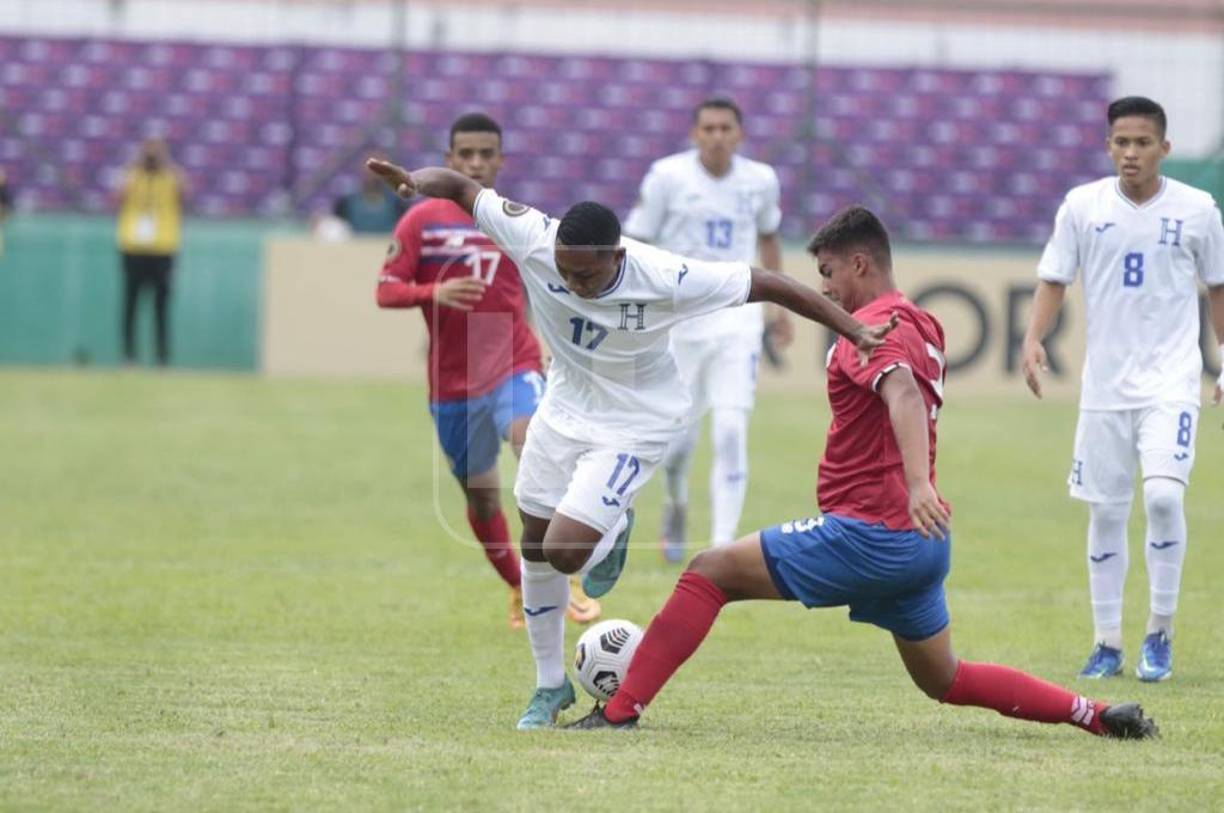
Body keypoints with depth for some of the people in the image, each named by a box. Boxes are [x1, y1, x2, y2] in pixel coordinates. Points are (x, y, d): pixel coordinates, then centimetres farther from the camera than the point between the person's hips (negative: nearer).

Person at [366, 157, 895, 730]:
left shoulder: (666, 279, -33)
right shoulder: (534, 240, -25)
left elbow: (767, 285, -24)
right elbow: (464, 190, -17)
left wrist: (854, 331, -24)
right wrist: (416, 180, -39)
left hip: (633, 426, -5)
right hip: (563, 408, 5)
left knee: (566, 554, -16)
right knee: (535, 547, 13)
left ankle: (612, 536, 23)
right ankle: (550, 686, 33)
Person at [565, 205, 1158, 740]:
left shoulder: (874, 325, -12)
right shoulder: (921, 325, 17)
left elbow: (903, 393, -31)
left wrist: (917, 483, -45)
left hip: (870, 535, -9)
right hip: (923, 542, 9)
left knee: (710, 571, -5)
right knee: (945, 681, 21)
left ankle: (620, 711, -10)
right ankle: (1094, 715, 12)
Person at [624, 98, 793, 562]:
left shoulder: (760, 180, 2)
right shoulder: (668, 176, -7)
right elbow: (637, 245, -3)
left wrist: (780, 304, 21)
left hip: (737, 319, 1)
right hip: (679, 320, -1)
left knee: (732, 432, -13)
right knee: (679, 435, 3)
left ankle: (723, 545, -12)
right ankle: (676, 506, 36)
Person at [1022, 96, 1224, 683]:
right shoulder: (1082, 206, 0)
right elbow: (1054, 279, 3)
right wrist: (1034, 339, -13)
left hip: (1171, 380, -2)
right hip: (1104, 384, 2)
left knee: (1163, 494, -20)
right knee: (1104, 513, 5)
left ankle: (1160, 632, -4)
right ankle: (1107, 644, 15)